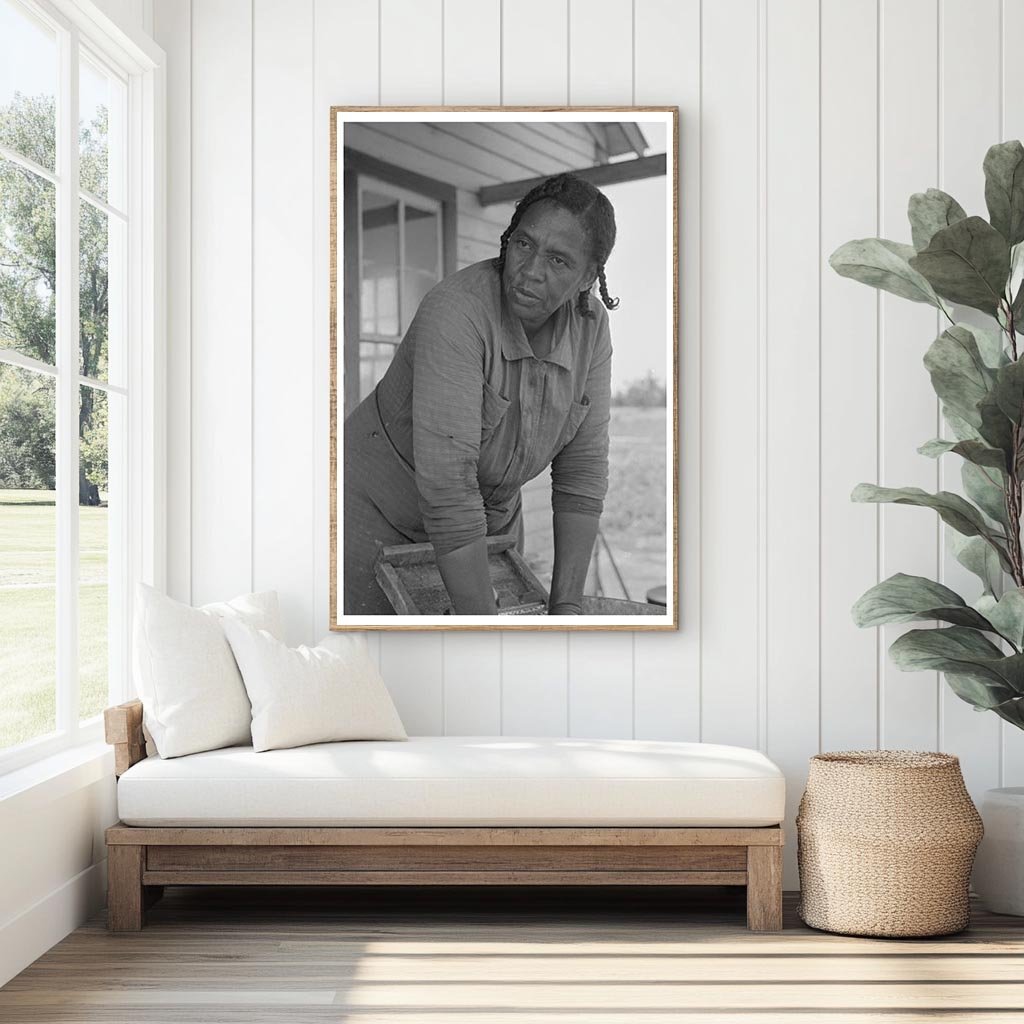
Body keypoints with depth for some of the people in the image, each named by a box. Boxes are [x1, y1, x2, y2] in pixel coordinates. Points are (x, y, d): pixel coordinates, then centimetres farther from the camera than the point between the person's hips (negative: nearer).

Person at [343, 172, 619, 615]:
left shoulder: (589, 325, -12)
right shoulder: (456, 314, -32)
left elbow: (583, 465, -9)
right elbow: (446, 484, -36)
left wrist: (567, 604, -16)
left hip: (490, 512, 6)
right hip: (380, 508, -6)